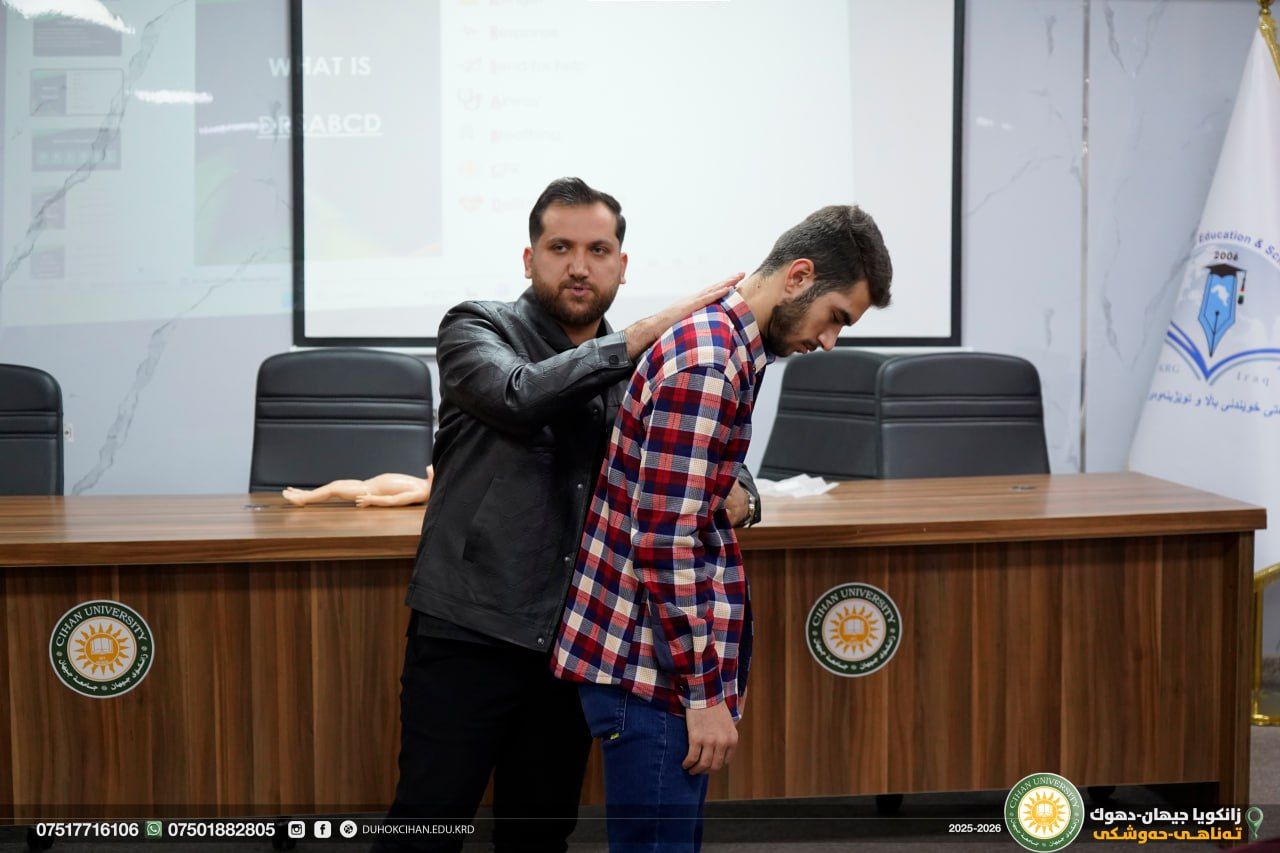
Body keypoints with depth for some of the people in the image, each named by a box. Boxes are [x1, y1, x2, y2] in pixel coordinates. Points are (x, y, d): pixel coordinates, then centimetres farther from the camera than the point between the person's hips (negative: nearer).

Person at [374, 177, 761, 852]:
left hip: (573, 643, 5)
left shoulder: (638, 370, 12)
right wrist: (647, 334, -21)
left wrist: (734, 491, -9)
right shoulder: (476, 329, -1)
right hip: (469, 633, -4)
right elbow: (522, 397, -22)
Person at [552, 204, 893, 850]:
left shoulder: (721, 345, 13)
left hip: (667, 657, 10)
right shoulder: (705, 364, -18)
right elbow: (665, 542, -22)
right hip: (651, 669, -10)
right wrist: (705, 693, -19)